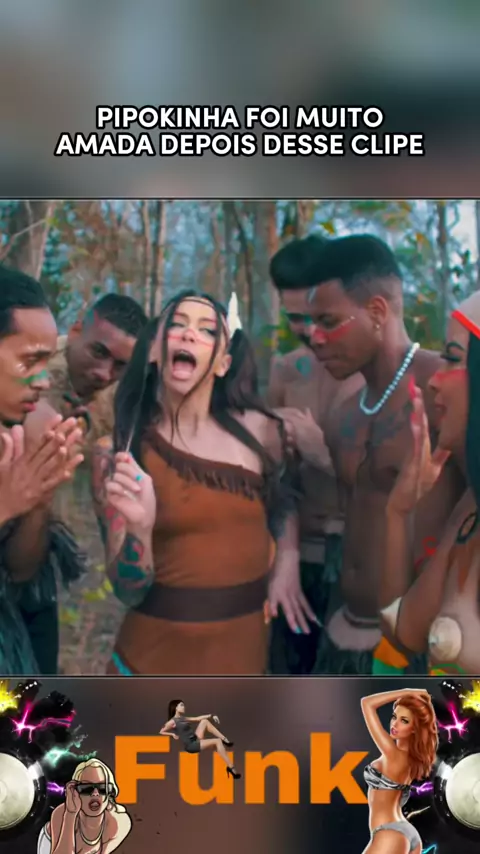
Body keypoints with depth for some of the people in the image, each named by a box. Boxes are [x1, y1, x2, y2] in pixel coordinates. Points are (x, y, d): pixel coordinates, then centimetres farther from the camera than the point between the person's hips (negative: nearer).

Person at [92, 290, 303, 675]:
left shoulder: (260, 431, -7)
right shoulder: (119, 451, -10)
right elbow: (129, 592, -12)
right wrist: (140, 527, -28)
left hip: (247, 651, 2)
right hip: (156, 656, -2)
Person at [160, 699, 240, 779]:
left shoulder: (184, 719, 18)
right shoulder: (172, 722, -5)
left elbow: (198, 718, 13)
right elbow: (161, 732, 0)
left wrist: (211, 716, 1)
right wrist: (173, 734, -11)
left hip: (196, 740, 8)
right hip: (191, 745, -8)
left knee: (204, 721, -2)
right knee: (217, 741, -19)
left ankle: (224, 739, -6)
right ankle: (231, 768, -22)